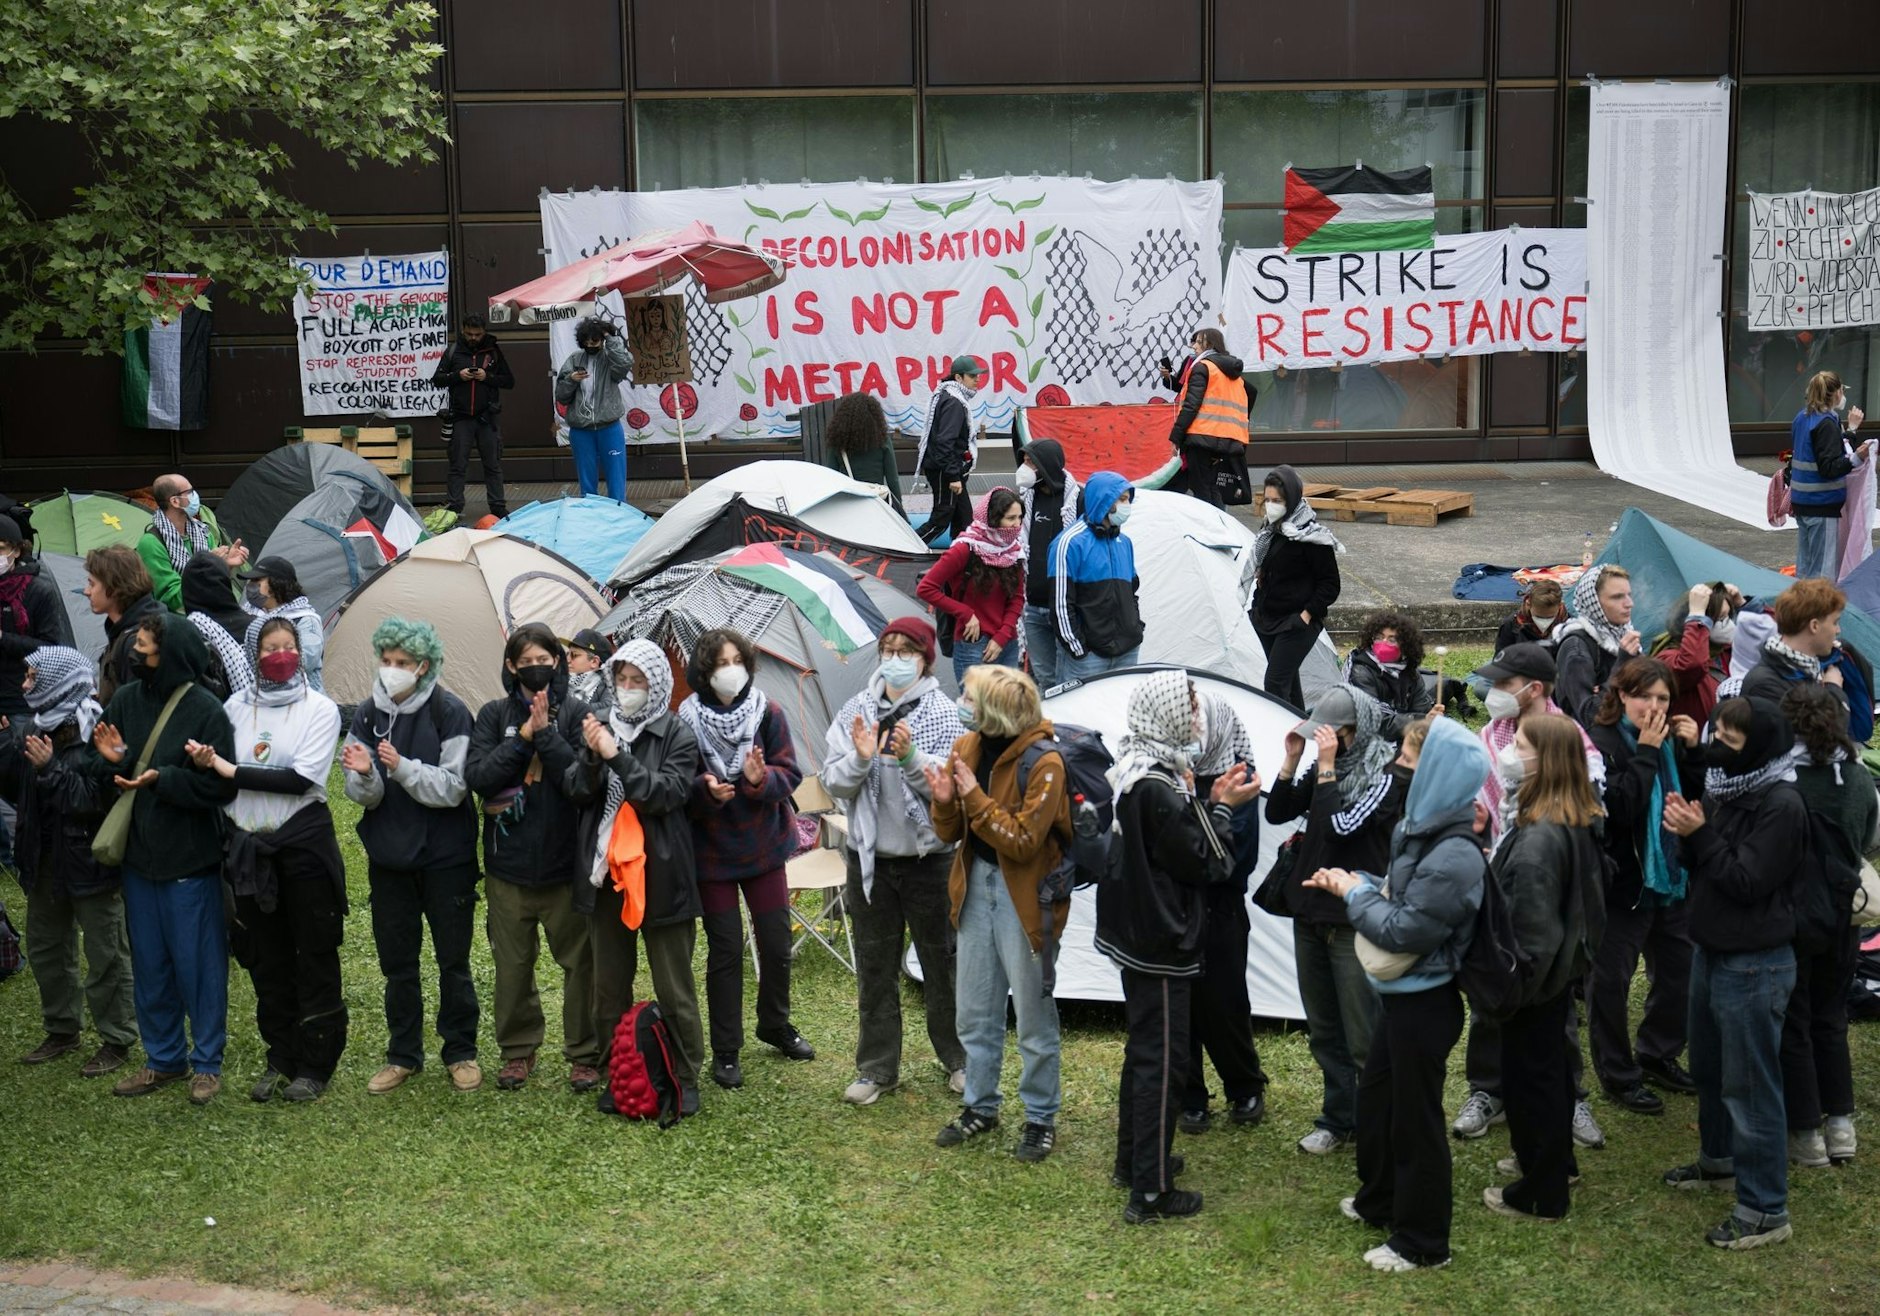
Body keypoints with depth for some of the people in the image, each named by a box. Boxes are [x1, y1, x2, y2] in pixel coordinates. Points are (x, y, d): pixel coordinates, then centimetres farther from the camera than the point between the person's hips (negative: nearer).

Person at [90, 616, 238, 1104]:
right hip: (138, 854, 6)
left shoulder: (205, 710, -14)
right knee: (148, 966, 15)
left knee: (198, 965, 4)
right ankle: (163, 1058, 29)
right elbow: (94, 772, 7)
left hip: (190, 861, -6)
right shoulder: (126, 699, 3)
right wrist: (111, 759, -15)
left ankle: (207, 1062, 18)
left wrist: (162, 780, -26)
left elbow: (221, 787, -17)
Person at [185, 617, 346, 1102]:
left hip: (303, 842, -4)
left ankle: (315, 1066, 12)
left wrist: (233, 772, -16)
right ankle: (281, 1060, 23)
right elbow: (218, 776, 11)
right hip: (249, 846, 4)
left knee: (314, 957, 2)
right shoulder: (236, 707, 8)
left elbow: (302, 779, -16)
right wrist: (207, 764, -12)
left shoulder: (320, 709, -5)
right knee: (266, 957, 11)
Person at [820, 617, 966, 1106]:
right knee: (874, 966, 11)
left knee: (942, 961, 10)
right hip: (869, 857, 3)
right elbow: (833, 782, -3)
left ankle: (957, 1057, 29)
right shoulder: (856, 711, 0)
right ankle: (877, 1068, 23)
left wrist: (910, 757, -29)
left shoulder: (943, 714, -8)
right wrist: (860, 758, -21)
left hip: (929, 858, -3)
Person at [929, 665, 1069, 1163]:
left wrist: (975, 797, -25)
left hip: (1025, 894, -7)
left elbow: (1023, 842, -22)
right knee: (973, 1010, 16)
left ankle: (1041, 1118, 19)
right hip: (977, 884, 7)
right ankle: (979, 1106, 32)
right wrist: (945, 801, -16)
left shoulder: (1043, 762, -19)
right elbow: (949, 834, 5)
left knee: (1033, 1014, 4)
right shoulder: (967, 748, 2)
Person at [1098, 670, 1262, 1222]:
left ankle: (1132, 1159, 34)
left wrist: (1209, 800, 3)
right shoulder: (1157, 788, -25)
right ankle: (1151, 1191, 3)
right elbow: (1206, 864, -18)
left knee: (1144, 1048, 22)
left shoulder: (1137, 771, 5)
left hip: (1136, 933, 10)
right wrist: (1223, 807, -7)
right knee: (1162, 1059, -3)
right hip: (1161, 943, -10)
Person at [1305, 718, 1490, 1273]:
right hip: (1405, 996, 10)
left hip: (1425, 1003, -10)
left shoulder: (1456, 857, -28)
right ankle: (1380, 1200, 43)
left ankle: (1422, 1241, 19)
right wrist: (1351, 883, 0)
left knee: (1414, 1118, 4)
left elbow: (1404, 932, -25)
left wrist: (1355, 893, -11)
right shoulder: (1425, 834, 4)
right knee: (1375, 1097, 24)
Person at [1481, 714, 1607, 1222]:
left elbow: (1530, 922, -27)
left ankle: (1540, 1193, 18)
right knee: (1550, 1065, 24)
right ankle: (1555, 1162, 42)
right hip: (1561, 967, 9)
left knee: (1529, 1074, 5)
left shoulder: (1539, 839, -29)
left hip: (1533, 976, -9)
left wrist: (1511, 983, -18)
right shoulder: (1577, 825, 1)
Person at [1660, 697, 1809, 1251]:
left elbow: (1746, 882, -22)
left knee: (1750, 1084, -3)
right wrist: (1689, 834, -8)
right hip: (1713, 950, 9)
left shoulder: (1781, 805, -19)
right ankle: (1719, 1159, 43)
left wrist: (1699, 835, -21)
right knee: (1709, 1067, 23)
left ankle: (1765, 1210, 5)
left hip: (1754, 965, -9)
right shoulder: (1729, 786, 6)